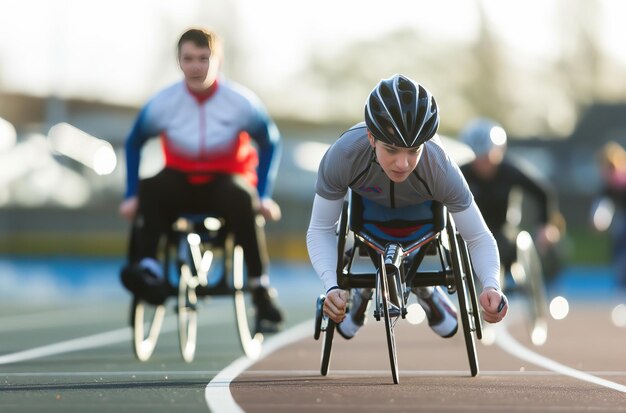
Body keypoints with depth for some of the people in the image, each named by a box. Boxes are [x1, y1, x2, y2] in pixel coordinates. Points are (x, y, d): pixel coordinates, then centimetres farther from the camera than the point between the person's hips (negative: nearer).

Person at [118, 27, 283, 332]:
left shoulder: (240, 102, -12)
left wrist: (263, 195, -5)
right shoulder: (162, 103, -10)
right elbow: (134, 144, 7)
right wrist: (131, 196, 0)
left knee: (242, 199, -36)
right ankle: (146, 269, -43)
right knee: (150, 191, -32)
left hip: (225, 182, -1)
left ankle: (260, 289, -27)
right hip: (180, 181, 1)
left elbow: (270, 142, 3)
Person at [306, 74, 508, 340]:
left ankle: (425, 292, 34)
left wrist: (491, 286, -56)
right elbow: (320, 230, -32)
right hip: (367, 197, 0)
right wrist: (332, 287, -50)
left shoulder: (440, 167, -44)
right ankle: (363, 293, 33)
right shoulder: (342, 156, -45)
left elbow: (479, 238, -35)